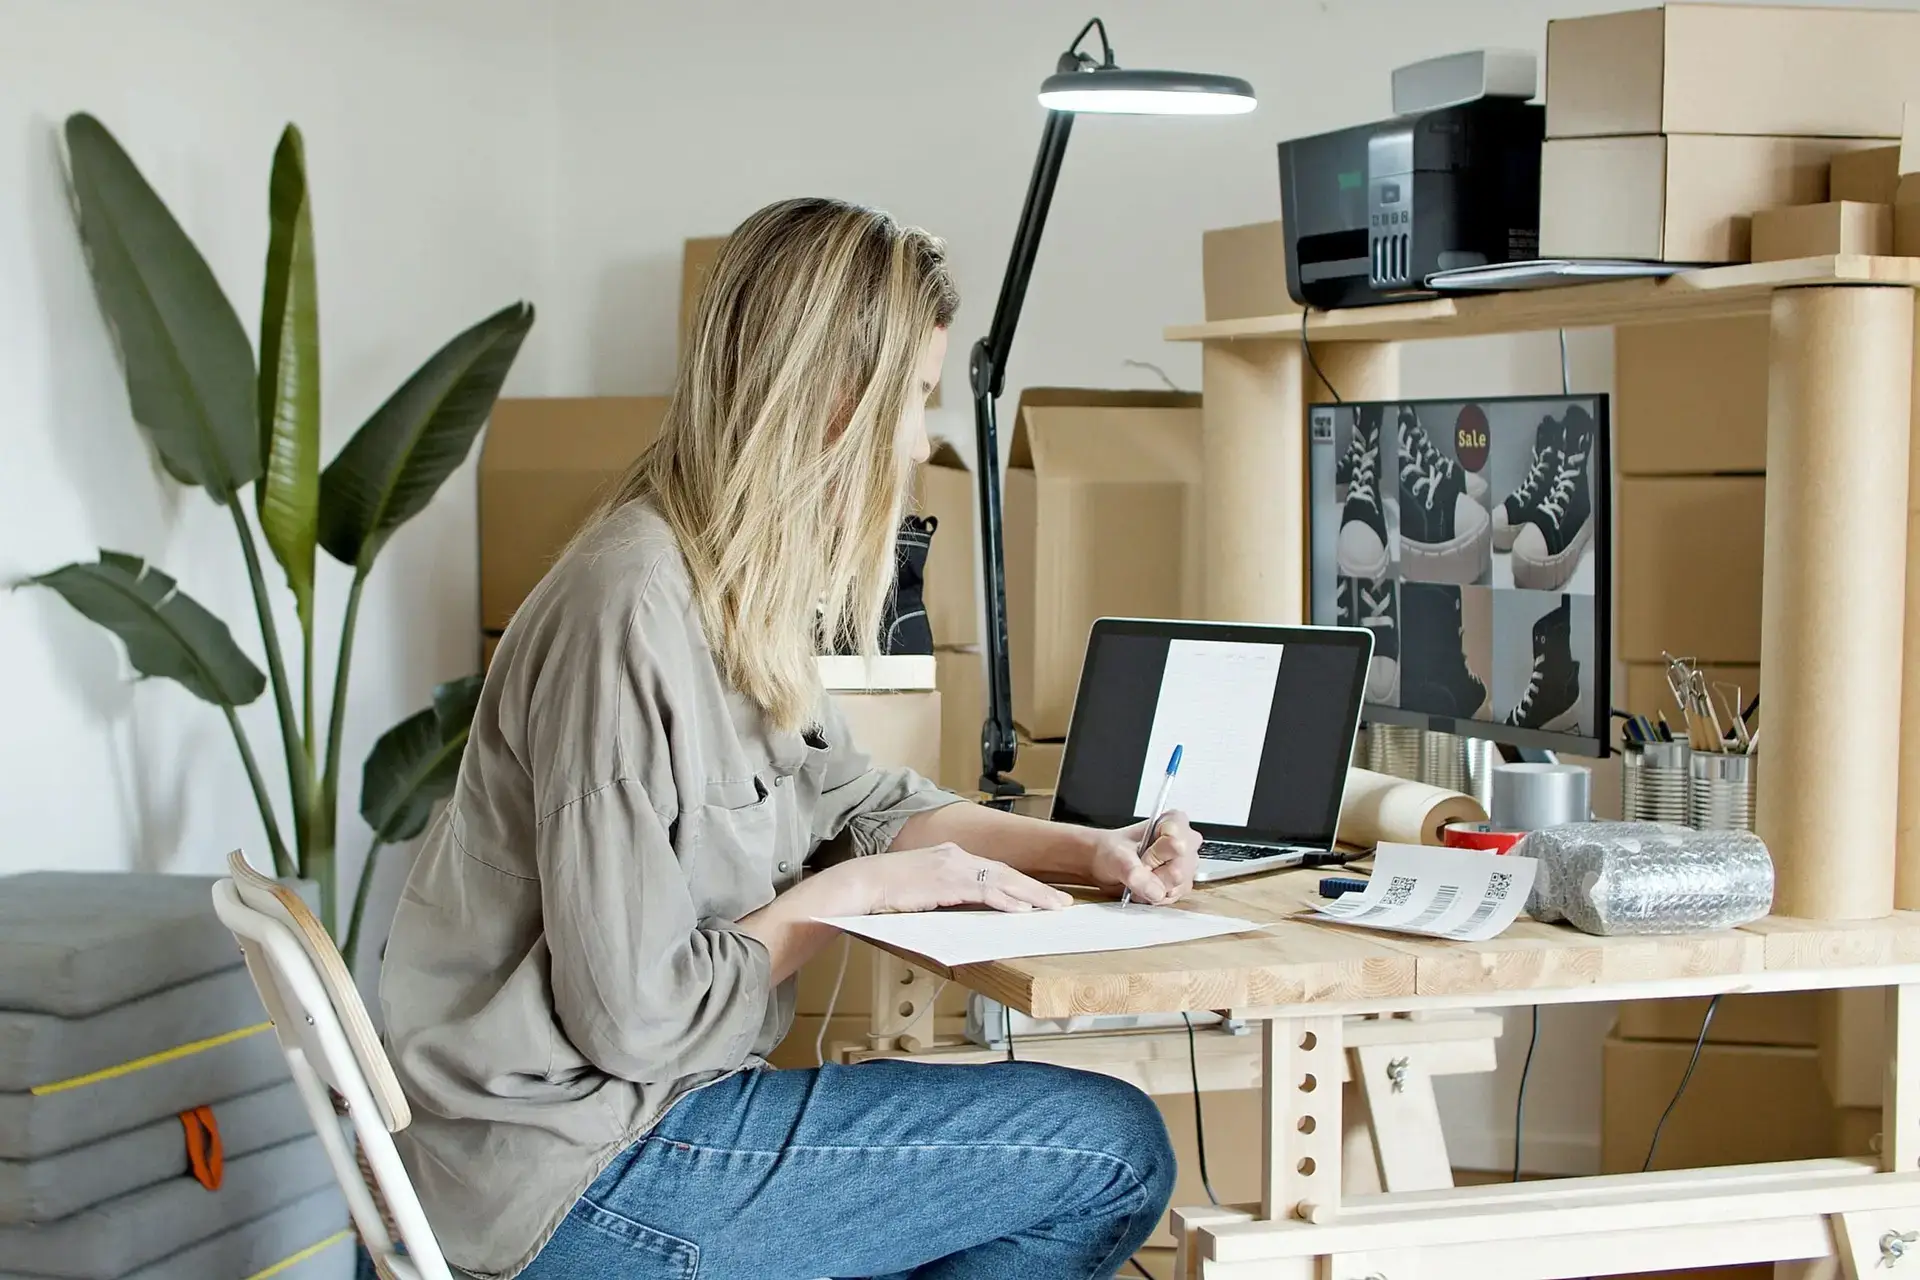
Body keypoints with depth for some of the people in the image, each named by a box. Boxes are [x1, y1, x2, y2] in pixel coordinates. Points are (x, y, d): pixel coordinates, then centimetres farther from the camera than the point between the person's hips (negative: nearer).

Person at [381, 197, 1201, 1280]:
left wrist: (1086, 851, 7)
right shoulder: (633, 615, -24)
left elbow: (856, 799, 21)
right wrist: (855, 889, -10)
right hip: (581, 1184, -10)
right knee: (1116, 1152, -9)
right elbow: (635, 1017, -23)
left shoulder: (741, 598, 7)